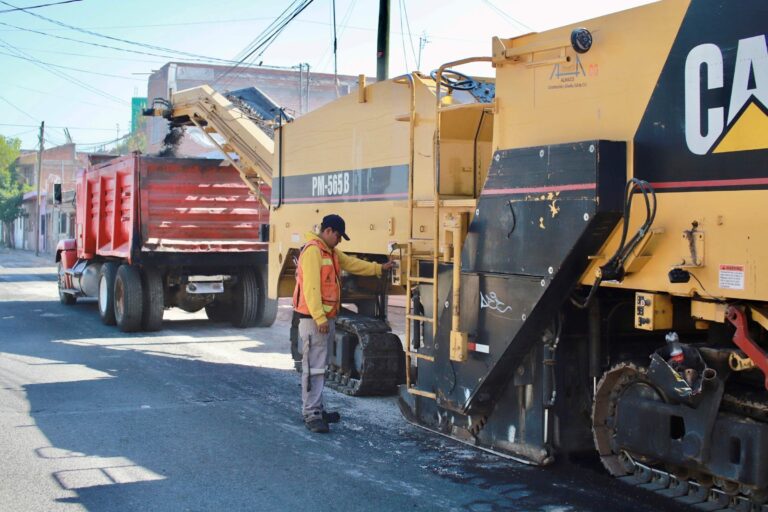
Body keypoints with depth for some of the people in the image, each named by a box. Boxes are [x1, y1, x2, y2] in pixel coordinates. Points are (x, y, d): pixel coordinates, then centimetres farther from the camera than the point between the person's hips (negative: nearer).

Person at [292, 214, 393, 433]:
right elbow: (311, 287, -22)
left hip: (325, 318, 11)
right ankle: (311, 415, -6)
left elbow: (353, 264, 26)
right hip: (314, 319, -11)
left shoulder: (331, 252, 16)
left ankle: (316, 408, 24)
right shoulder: (312, 251, -16)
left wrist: (379, 268, 23)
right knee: (313, 366, -9)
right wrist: (319, 318, -23)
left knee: (320, 365, 15)